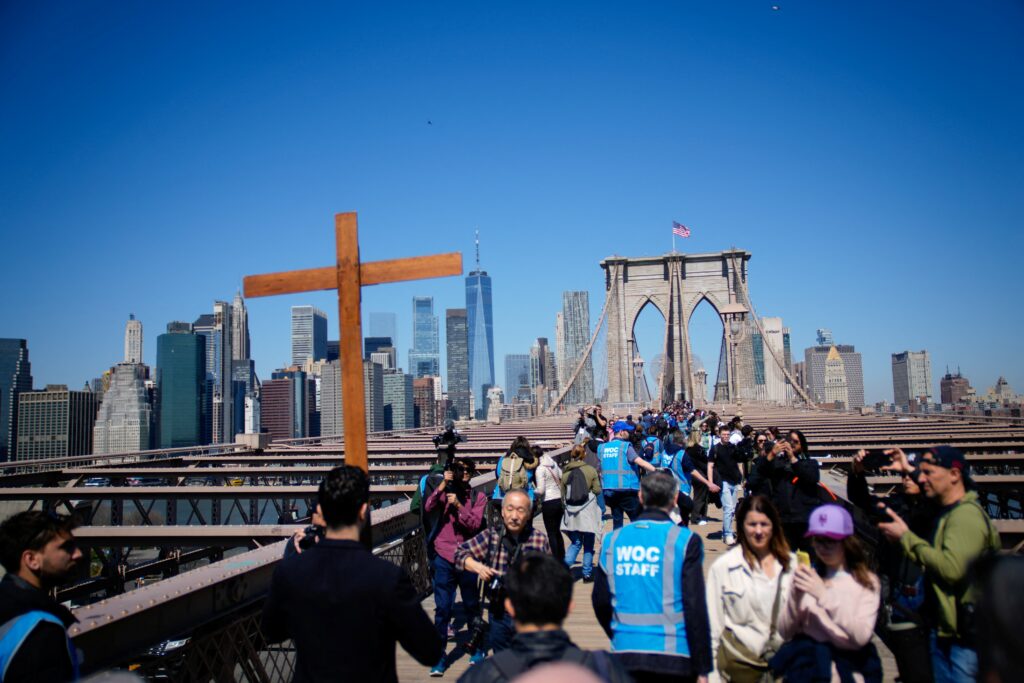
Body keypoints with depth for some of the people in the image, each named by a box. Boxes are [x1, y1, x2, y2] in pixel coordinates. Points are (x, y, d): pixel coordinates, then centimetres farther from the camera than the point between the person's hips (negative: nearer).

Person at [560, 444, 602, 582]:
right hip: (588, 511, -2)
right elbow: (597, 490, -3)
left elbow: (563, 494, 6)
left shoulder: (565, 472, 1)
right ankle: (587, 574, 13)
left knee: (575, 543, 14)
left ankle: (565, 567, -4)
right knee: (588, 544, 9)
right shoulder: (591, 470, -7)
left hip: (571, 513, 3)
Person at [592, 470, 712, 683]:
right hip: (673, 657, -3)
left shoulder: (612, 539, 3)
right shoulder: (685, 540, -8)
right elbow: (695, 607, -11)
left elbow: (600, 601, 7)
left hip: (625, 655, 3)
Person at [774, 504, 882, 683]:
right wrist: (796, 595, -11)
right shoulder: (808, 576, 10)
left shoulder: (866, 581, 5)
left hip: (849, 664, -1)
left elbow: (862, 636, -10)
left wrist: (824, 595, -19)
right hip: (806, 660, 1)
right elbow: (785, 633, 5)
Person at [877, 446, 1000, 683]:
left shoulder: (966, 514, -18)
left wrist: (906, 537, -19)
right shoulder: (946, 513, 14)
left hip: (963, 635, -10)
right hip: (943, 630, 10)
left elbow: (952, 568, -30)